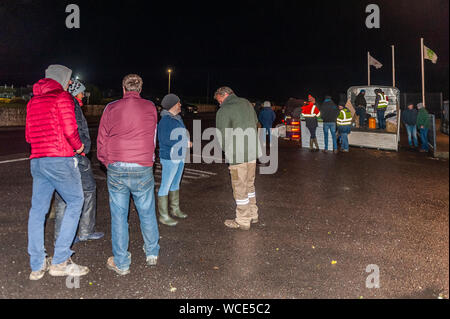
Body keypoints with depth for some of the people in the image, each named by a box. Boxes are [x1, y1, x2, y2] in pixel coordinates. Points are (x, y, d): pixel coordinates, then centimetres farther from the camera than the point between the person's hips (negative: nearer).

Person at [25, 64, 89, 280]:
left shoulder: (33, 101, 18)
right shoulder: (62, 97, -4)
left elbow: (29, 135, 19)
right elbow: (70, 130, -14)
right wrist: (79, 146, 2)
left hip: (36, 161, 7)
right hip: (60, 160, -7)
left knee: (37, 209, 9)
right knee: (75, 202, 4)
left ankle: (37, 266, 16)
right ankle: (60, 261, 0)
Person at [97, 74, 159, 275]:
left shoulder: (111, 108, 2)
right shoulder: (150, 108, 4)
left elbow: (101, 140, 5)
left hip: (116, 169, 0)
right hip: (143, 169, 1)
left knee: (118, 215, 9)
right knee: (147, 213, 15)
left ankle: (121, 263, 17)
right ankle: (152, 254, 31)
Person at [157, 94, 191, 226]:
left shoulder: (177, 118, 9)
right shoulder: (165, 120, -19)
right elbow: (166, 140, -24)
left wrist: (186, 141, -2)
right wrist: (185, 143, -19)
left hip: (180, 157, 9)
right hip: (169, 158, -9)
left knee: (175, 183, 19)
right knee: (165, 186, 0)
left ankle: (175, 209, 33)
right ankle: (163, 216, 9)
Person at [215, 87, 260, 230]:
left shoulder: (224, 111, -13)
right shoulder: (247, 103, 10)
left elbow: (222, 137, -14)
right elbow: (255, 123, 19)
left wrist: (227, 150, 4)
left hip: (237, 155, -7)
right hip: (252, 152, 8)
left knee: (240, 188, 3)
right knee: (249, 185, 20)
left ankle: (242, 221, 14)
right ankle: (253, 215, 30)